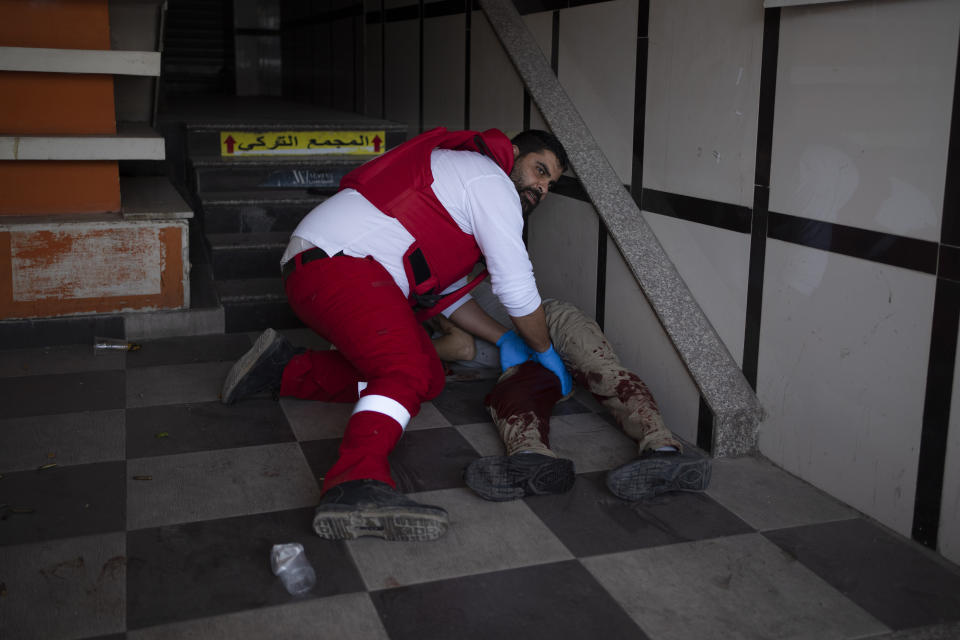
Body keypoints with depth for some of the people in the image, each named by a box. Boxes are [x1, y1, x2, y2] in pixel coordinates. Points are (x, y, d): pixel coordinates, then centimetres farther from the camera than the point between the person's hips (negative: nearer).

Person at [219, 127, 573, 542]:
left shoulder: (458, 173, 29)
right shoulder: (491, 181, -2)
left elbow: (448, 292, 31)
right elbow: (517, 289, -5)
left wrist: (504, 339, 24)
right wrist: (545, 351, 11)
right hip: (336, 263, -10)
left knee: (428, 376, 11)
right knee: (408, 372, -28)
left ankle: (284, 371, 15)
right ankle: (357, 487, -51)